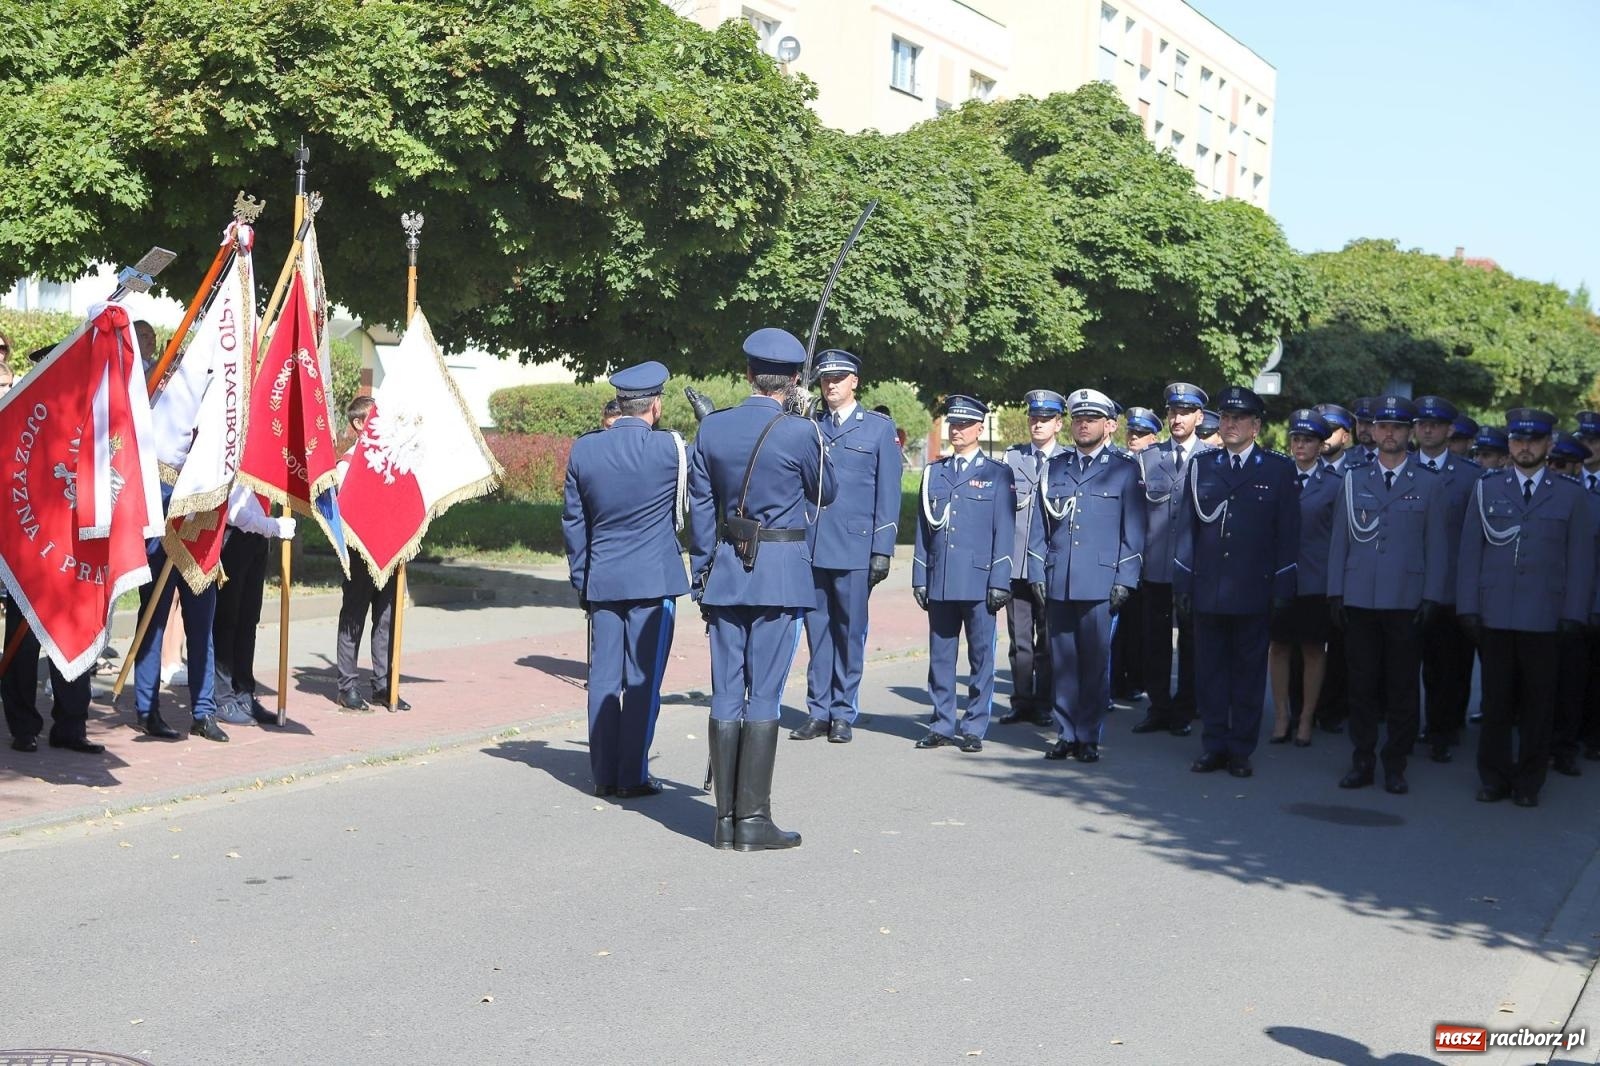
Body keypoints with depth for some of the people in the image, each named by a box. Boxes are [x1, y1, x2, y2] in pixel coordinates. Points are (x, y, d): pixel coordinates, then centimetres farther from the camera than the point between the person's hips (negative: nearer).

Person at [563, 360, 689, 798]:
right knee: (642, 680, 1)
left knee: (604, 678, 9)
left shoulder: (583, 449, 2)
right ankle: (632, 777, 4)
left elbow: (572, 522, 8)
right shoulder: (669, 448, -10)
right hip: (653, 581, -4)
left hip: (601, 581, 4)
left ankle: (604, 775, 14)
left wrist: (581, 581, 17)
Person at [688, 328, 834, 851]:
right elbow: (825, 493, 8)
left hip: (724, 573, 4)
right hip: (781, 574, -4)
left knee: (726, 695, 7)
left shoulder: (711, 429, 3)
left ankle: (725, 818, 12)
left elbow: (700, 510, 7)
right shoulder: (801, 432, -10)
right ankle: (752, 819, 2)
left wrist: (702, 578, 14)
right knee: (763, 696, -1)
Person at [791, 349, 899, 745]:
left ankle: (843, 713, 13)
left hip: (854, 547, -2)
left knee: (850, 632, 4)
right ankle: (818, 711, 14)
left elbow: (888, 494, 2)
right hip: (810, 545, 2)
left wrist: (882, 550, -4)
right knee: (817, 630, 7)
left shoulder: (879, 428, 6)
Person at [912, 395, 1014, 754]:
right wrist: (920, 578, 8)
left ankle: (974, 727, 10)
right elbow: (923, 528, 13)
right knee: (940, 656, 7)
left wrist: (1000, 582, -7)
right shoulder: (933, 472, 13)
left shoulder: (997, 474, 4)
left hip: (978, 580, -3)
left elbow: (1005, 532, 0)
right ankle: (942, 725, 15)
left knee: (980, 657, 2)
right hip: (940, 581, 3)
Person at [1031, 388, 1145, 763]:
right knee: (1062, 662, 6)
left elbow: (1133, 531, 3)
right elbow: (1039, 525, 14)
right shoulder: (1054, 468, 15)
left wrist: (1125, 581, -5)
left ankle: (1089, 737, 7)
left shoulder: (1125, 470, 6)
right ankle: (1066, 735, 14)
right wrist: (1036, 573, 5)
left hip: (1100, 583, -3)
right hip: (1057, 582, 3)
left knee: (1094, 663, -1)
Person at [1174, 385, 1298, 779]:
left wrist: (1282, 589, -5)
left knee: (1248, 671, 6)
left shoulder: (1278, 470, 3)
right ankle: (1214, 745, 15)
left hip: (1253, 591, -2)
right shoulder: (1201, 467, 9)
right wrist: (1183, 583, 4)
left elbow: (1288, 534, 0)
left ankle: (1241, 749, 14)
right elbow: (1187, 527, 8)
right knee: (1209, 670, 6)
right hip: (1207, 590, 2)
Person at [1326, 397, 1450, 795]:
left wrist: (1432, 597, -4)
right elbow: (1340, 540, 9)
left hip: (1407, 603, -1)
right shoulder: (1354, 481, 10)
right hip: (1359, 599, 1)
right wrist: (1335, 593, 3)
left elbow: (1437, 547, 4)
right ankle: (1362, 760, 14)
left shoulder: (1429, 485, 6)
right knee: (1362, 683, 5)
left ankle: (1395, 765, 12)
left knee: (1402, 685, 3)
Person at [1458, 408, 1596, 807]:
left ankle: (1529, 782, 17)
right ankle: (1494, 778, 17)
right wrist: (1468, 606, -1)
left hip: (1545, 619, 0)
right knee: (1496, 702, 6)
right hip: (1494, 616, 1)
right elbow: (1470, 550, 6)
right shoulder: (1486, 489, 8)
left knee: (1537, 705, 6)